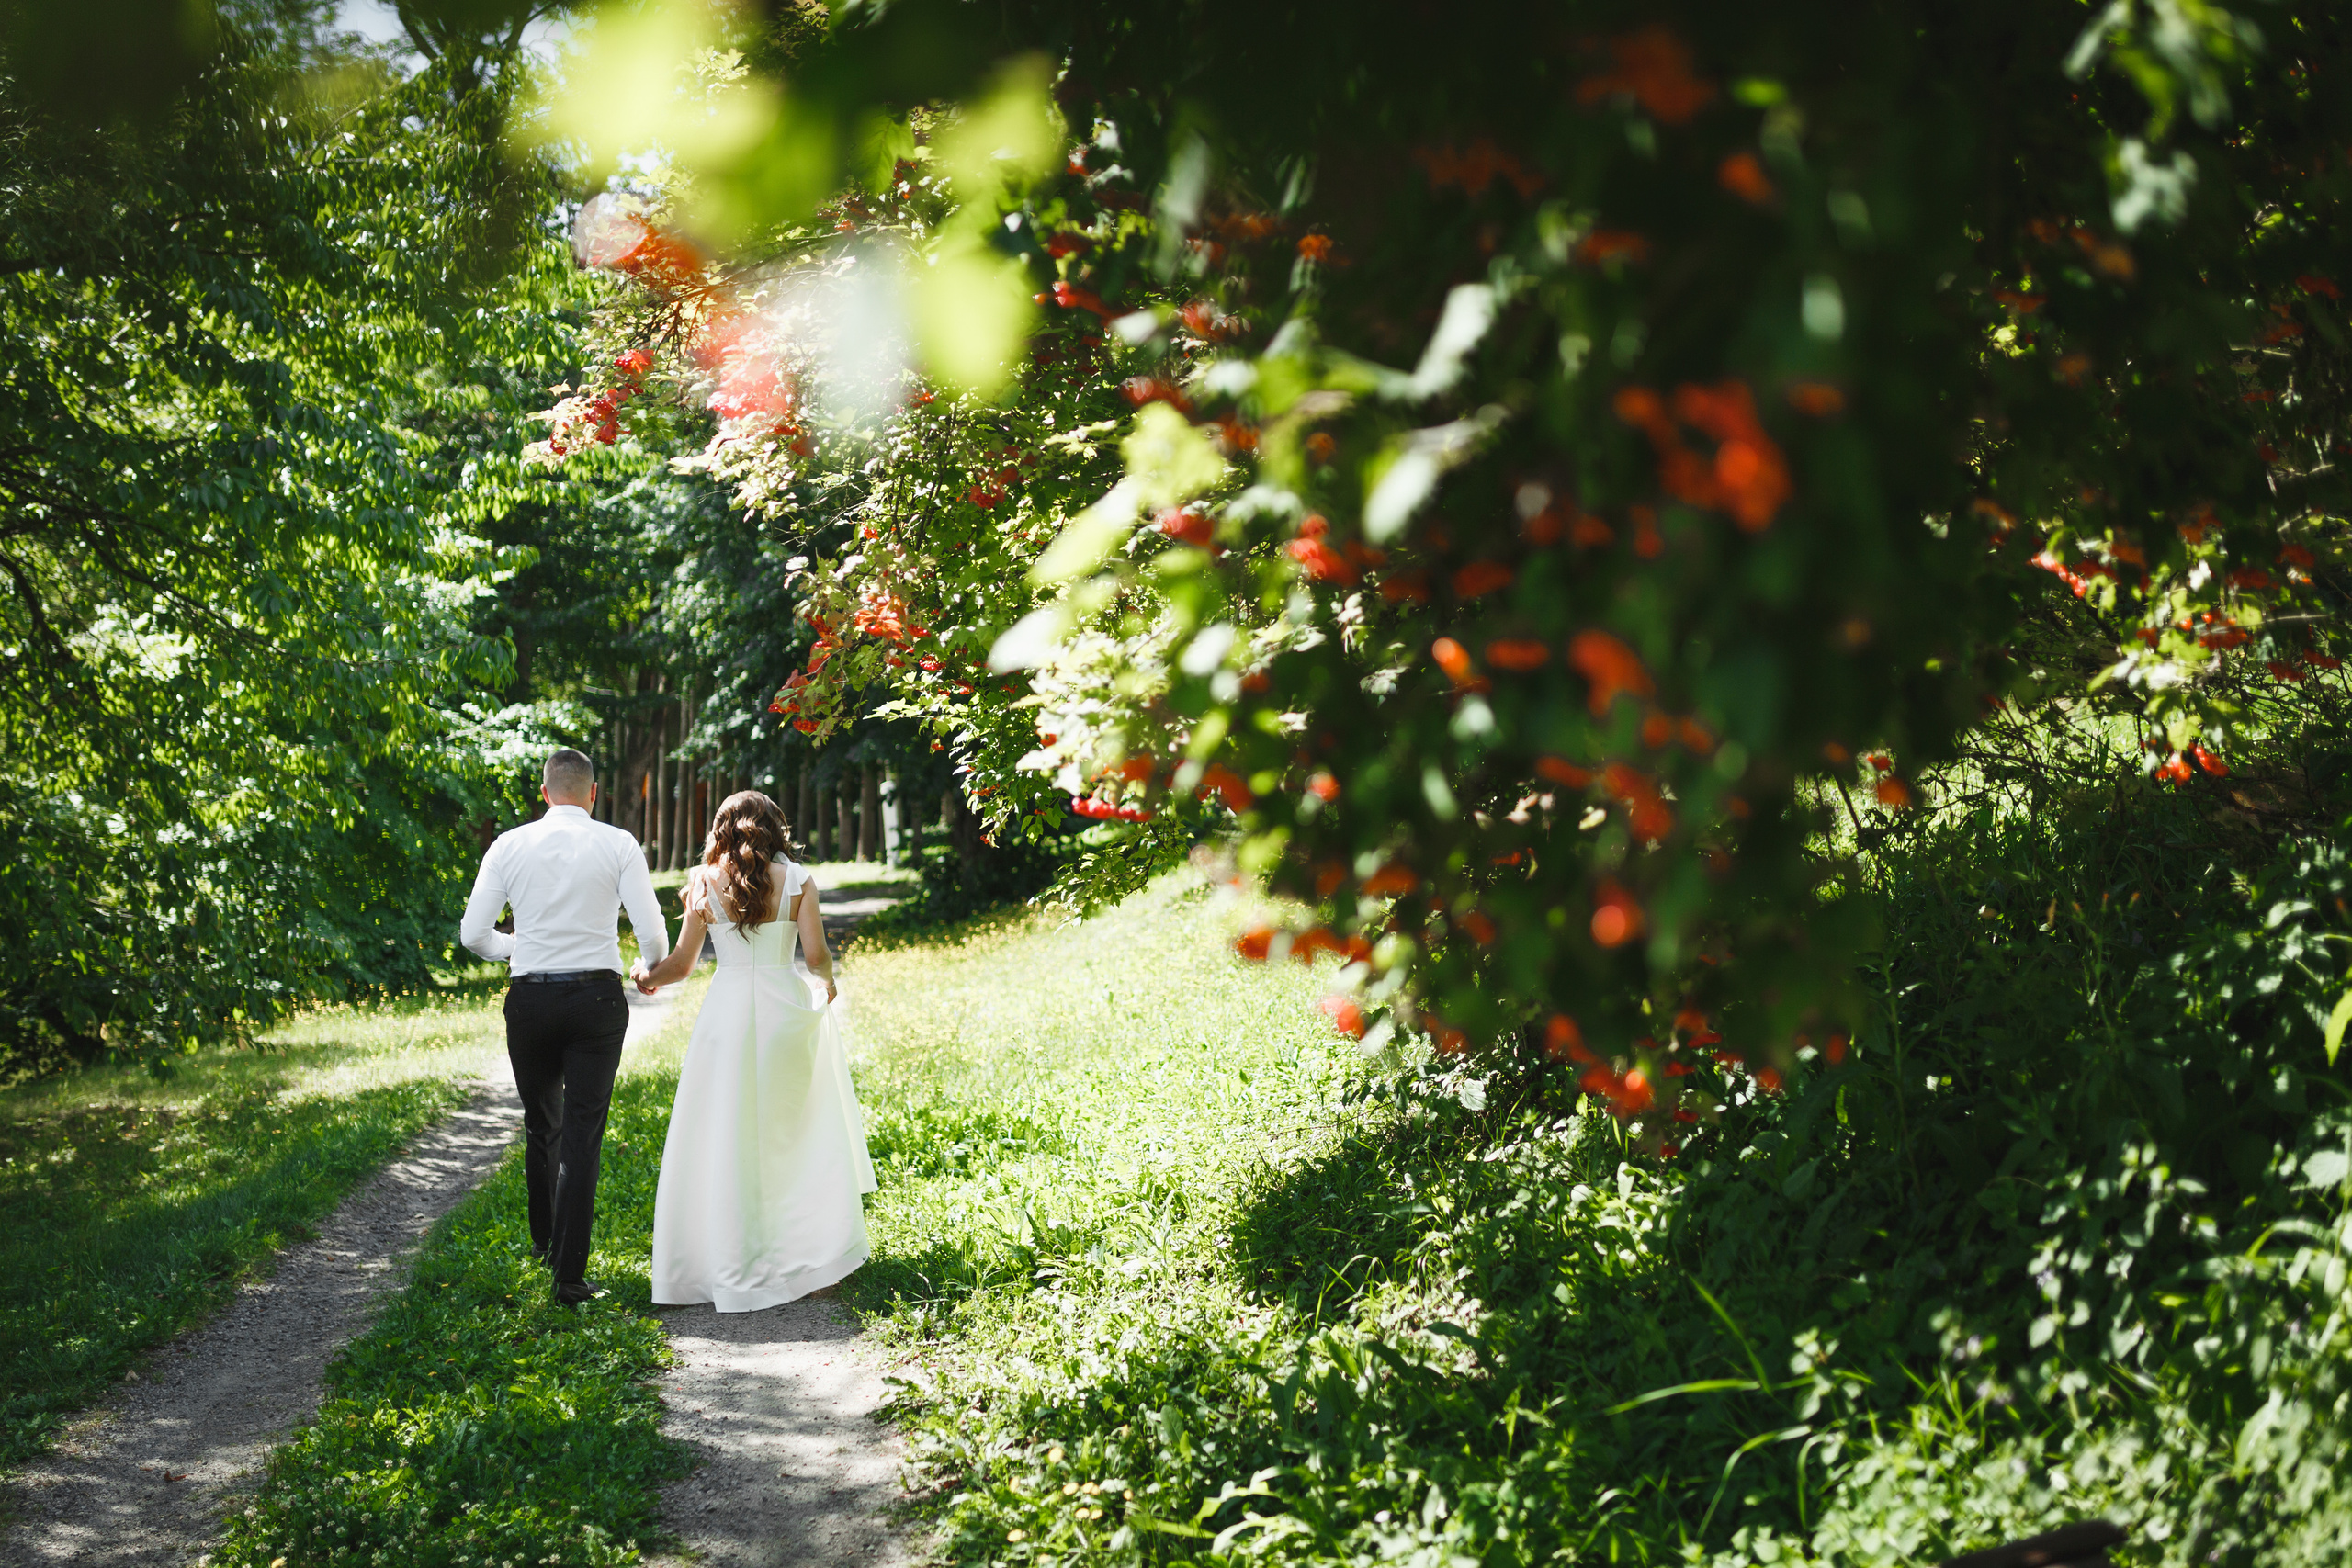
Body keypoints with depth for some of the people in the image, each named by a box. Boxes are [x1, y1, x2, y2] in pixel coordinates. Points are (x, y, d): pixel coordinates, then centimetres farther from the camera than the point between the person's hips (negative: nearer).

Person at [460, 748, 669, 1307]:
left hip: (529, 1000, 2)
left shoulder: (509, 846, 1)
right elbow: (651, 932, -7)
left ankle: (544, 1245, 38)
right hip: (596, 998, -2)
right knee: (582, 1135, 1)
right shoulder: (618, 844, -3)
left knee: (541, 1128, 20)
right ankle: (569, 1275, -1)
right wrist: (656, 969, 15)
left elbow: (474, 934, 0)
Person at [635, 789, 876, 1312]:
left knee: (722, 1143, 4)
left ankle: (730, 1270, 4)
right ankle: (811, 1250, 16)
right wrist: (829, 980, 18)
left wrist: (647, 977, 23)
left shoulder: (705, 883, 2)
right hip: (785, 1009, 1)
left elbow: (681, 963, 3)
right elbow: (817, 955, -3)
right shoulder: (796, 881, 2)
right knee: (792, 1135, 12)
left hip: (727, 1010, -1)